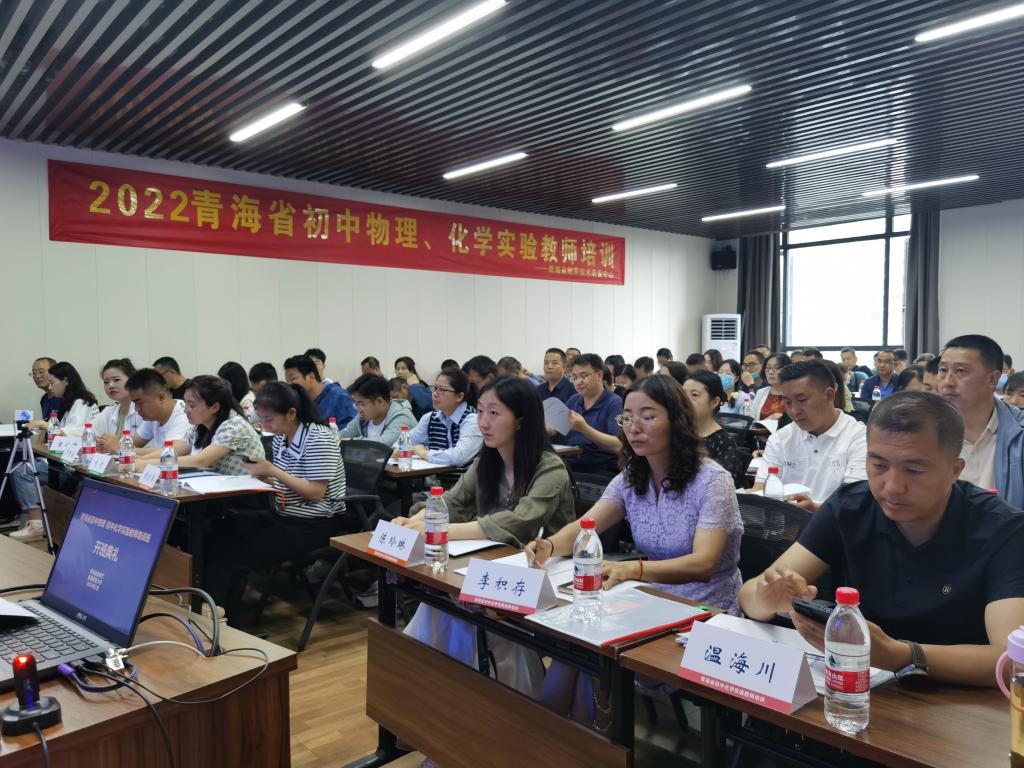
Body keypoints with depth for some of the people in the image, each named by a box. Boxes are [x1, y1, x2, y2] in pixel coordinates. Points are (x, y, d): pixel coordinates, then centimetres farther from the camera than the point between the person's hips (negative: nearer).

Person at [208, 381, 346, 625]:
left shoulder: (318, 438, -17)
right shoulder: (281, 437, 8)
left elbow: (316, 493, -20)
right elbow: (282, 482, 14)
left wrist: (272, 471, -21)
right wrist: (261, 474, -7)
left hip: (315, 524, -8)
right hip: (284, 515, 8)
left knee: (237, 555, -19)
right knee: (223, 539, -13)